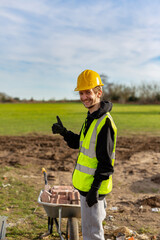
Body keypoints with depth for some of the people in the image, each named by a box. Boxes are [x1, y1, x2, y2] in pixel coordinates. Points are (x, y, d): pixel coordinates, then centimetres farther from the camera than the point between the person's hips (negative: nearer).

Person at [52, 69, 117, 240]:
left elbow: (105, 160, -24)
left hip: (93, 185, -10)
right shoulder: (91, 117, 9)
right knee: (94, 223, 25)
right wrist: (64, 132, -1)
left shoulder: (104, 122, -23)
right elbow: (79, 143, 17)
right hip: (85, 183, 10)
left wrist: (95, 188, -23)